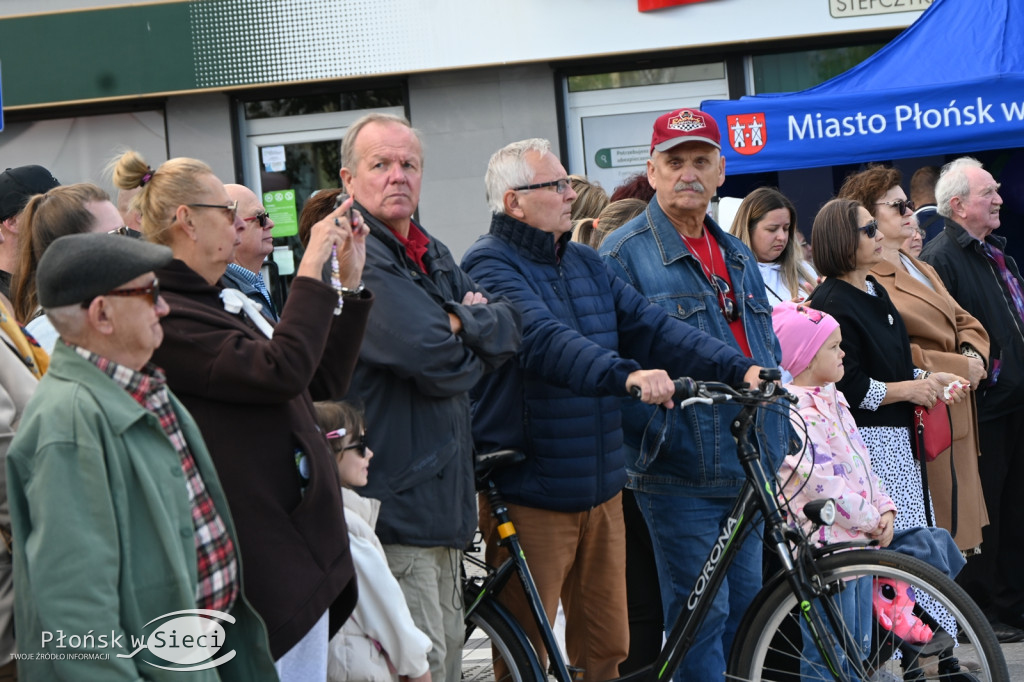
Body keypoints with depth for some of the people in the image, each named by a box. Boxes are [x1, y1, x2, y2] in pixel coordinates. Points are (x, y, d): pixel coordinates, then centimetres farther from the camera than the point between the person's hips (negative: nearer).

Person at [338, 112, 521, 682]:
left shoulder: (433, 255, 18)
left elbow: (512, 328, 8)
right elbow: (437, 362, -21)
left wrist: (464, 322, -12)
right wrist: (474, 349, 0)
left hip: (444, 500, 9)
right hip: (394, 505, -9)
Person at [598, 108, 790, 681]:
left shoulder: (738, 255, 17)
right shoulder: (623, 255, -7)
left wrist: (778, 439, 15)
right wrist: (655, 435, -16)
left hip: (750, 471, 7)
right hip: (680, 477, -7)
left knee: (746, 604, 14)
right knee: (702, 613, -4)